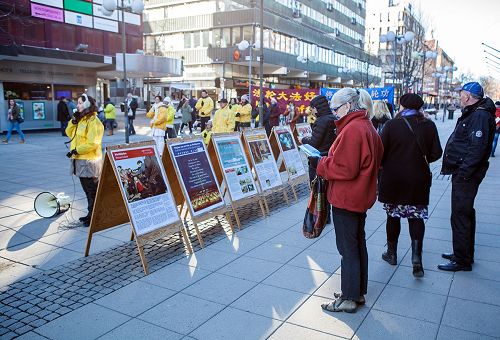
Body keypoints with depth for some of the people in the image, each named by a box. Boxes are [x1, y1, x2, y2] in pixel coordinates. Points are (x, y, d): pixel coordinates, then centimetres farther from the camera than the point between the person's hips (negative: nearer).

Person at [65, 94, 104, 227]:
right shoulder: (81, 120, 15)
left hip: (89, 162, -9)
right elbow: (69, 133, 16)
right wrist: (73, 121, 2)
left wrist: (76, 150, -18)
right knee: (87, 190, 16)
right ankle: (91, 214, 25)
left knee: (92, 191, -1)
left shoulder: (93, 121, -15)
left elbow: (92, 143, -22)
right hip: (80, 160, 9)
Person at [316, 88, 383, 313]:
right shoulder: (368, 127, 10)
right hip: (361, 197, 10)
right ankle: (359, 292, 32)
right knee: (358, 244, 18)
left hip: (346, 199, -10)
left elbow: (344, 168, -25)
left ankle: (349, 299, 14)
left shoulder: (352, 130, -21)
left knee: (348, 249, 1)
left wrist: (321, 164, -8)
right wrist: (329, 160, 10)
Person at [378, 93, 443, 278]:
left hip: (393, 179, -1)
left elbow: (381, 151, -12)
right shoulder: (429, 125, -3)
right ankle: (416, 256, -1)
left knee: (393, 216, 13)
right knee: (417, 217, 11)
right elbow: (436, 153, -2)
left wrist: (382, 165, 8)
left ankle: (392, 254, 27)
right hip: (419, 179, 2)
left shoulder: (392, 124, -12)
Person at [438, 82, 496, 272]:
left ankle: (462, 260, 6)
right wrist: (457, 169, 17)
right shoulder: (472, 113, 15)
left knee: (460, 216, -5)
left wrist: (463, 173, -25)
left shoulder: (480, 116, -18)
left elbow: (477, 148, -27)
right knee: (465, 213, 19)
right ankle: (464, 254, 33)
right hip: (463, 172, 11)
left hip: (465, 175, -11)